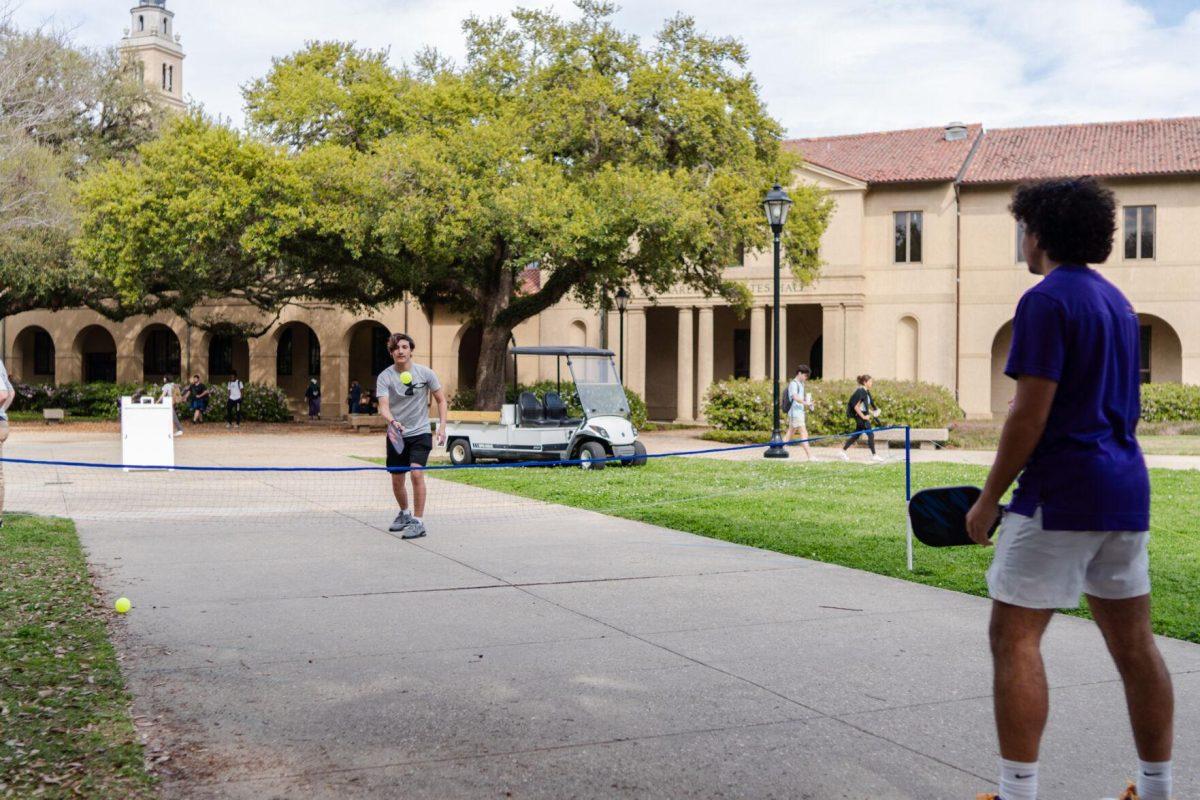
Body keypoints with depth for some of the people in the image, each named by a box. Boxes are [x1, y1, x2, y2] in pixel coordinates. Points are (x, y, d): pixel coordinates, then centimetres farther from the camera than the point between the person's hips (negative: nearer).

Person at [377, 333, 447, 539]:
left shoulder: (425, 373, -5)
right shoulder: (385, 377, -7)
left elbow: (441, 400, 5)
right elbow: (383, 406, -17)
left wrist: (442, 427, -6)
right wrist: (392, 421, -38)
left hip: (420, 432, -2)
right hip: (397, 435, 2)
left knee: (416, 473, -20)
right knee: (397, 481, 9)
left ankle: (418, 522, -13)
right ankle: (404, 513, 37)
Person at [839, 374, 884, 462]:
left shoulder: (866, 392, 12)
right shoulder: (860, 392, -17)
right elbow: (855, 406, -20)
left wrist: (871, 411, 10)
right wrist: (863, 416, -19)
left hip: (864, 415, 10)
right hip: (860, 416, -10)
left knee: (856, 435, 14)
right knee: (870, 434, -6)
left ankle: (843, 451, 19)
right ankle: (874, 455, 0)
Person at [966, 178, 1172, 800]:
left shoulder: (1048, 300, -11)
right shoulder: (1116, 300, 17)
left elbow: (1030, 414, -17)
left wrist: (989, 498, -9)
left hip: (1061, 494, -9)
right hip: (1125, 491, 9)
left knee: (1014, 637, -3)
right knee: (1133, 641, 12)